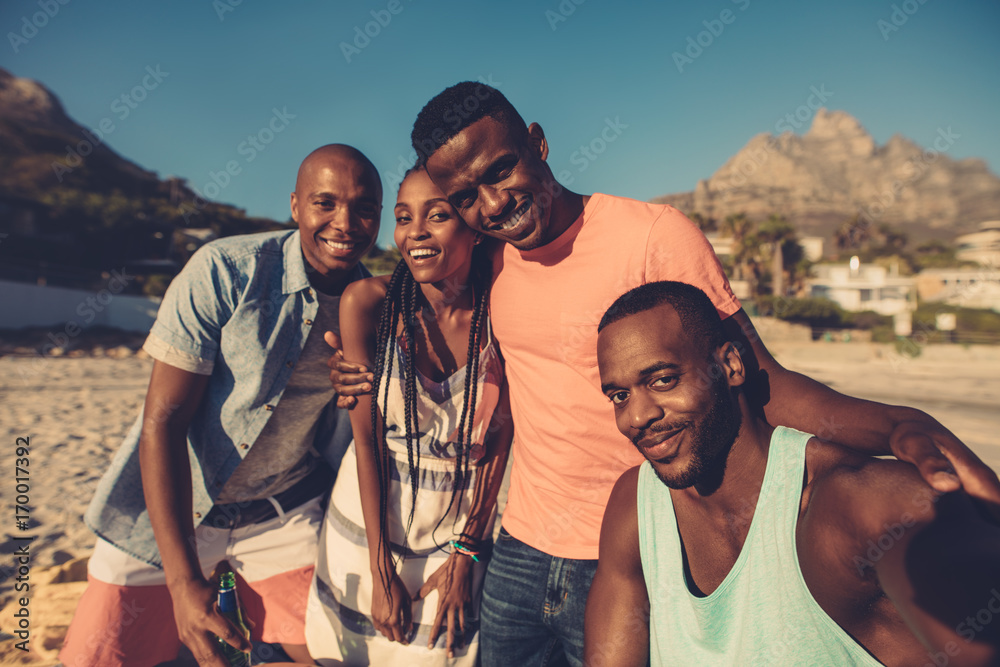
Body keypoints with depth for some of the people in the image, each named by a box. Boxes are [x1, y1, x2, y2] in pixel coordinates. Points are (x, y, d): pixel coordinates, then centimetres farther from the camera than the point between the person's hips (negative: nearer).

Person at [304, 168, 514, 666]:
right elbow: (367, 437, -13)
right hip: (369, 521, 0)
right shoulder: (367, 302, -14)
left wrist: (466, 554, -5)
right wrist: (381, 570, -11)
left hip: (460, 528, 0)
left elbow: (499, 440, -7)